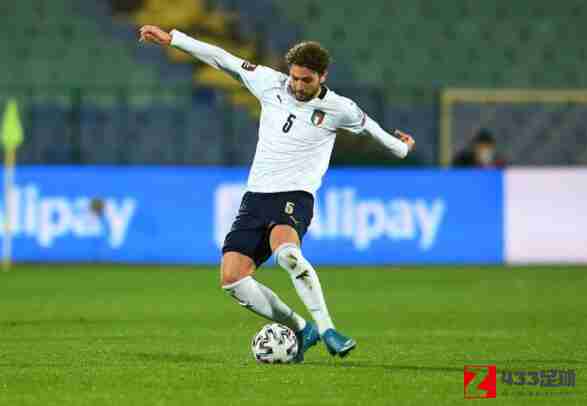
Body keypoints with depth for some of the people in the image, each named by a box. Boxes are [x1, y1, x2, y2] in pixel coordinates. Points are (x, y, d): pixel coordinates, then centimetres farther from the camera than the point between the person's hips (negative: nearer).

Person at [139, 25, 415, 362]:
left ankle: (325, 328, -33)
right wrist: (171, 39, 11)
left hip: (295, 195, -5)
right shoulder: (271, 84, 3)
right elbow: (223, 59, 9)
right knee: (232, 279, -11)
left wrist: (400, 147, 37)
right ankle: (301, 330, 3)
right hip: (257, 195, 5)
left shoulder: (338, 109, -2)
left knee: (285, 250, -38)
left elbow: (367, 125, 18)